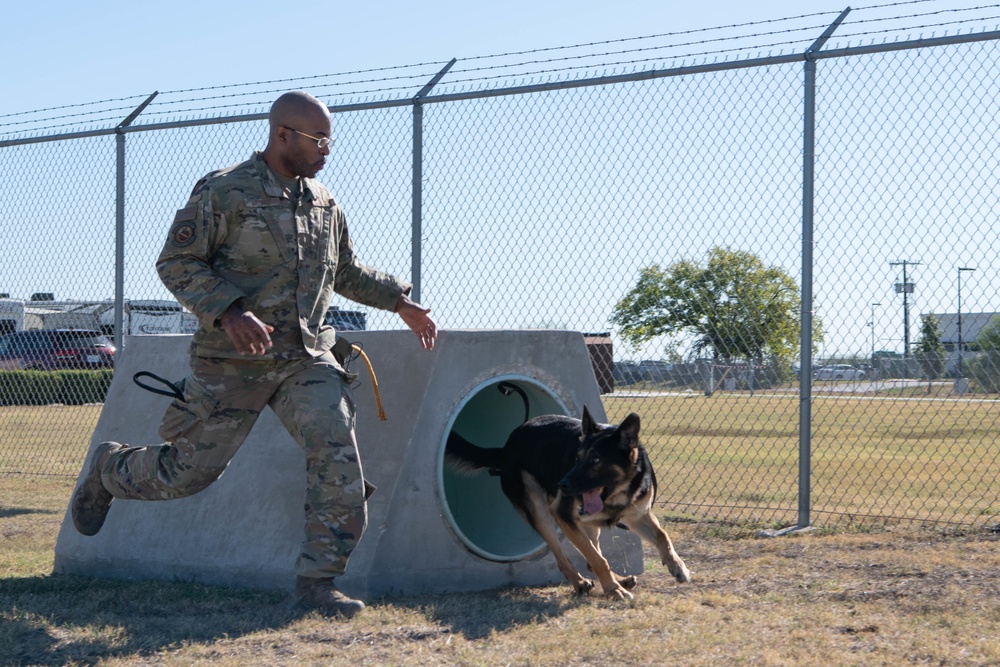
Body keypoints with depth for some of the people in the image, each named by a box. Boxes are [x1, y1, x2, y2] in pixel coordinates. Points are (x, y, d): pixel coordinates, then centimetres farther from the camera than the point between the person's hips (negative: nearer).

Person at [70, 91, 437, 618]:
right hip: (234, 361, -5)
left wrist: (400, 301, 19)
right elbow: (175, 263, -11)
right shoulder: (223, 193, -10)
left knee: (337, 456, -14)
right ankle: (108, 470, 37)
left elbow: (346, 272, 26)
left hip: (307, 357, 5)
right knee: (191, 469, 4)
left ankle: (316, 581, -5)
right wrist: (228, 312, -24)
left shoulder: (324, 204, 11)